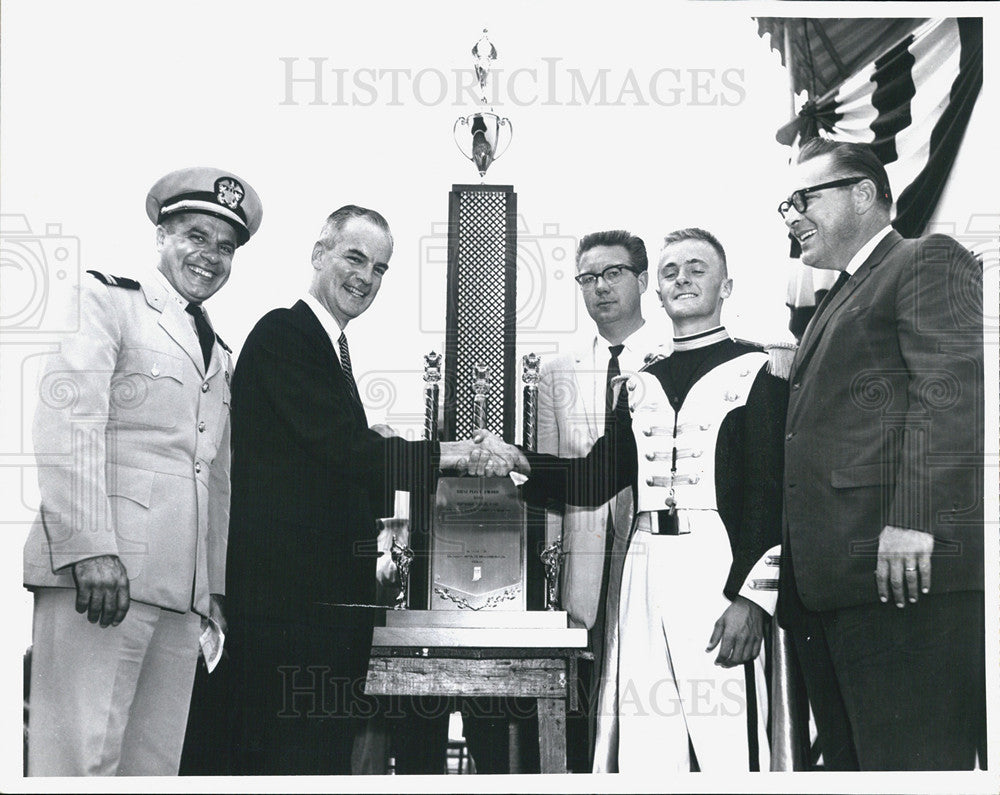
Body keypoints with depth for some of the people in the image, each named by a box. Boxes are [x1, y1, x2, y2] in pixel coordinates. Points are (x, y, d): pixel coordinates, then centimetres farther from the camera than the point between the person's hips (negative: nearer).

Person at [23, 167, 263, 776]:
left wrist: (217, 587, 19)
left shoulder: (221, 357, 27)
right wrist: (90, 548, -19)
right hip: (101, 569, -7)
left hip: (184, 588, 7)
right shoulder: (109, 301, 4)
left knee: (156, 760, 3)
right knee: (83, 754, -12)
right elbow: (67, 424, -9)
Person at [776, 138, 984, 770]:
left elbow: (950, 391, -13)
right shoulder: (838, 301, 31)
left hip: (904, 574, -9)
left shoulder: (930, 262, 2)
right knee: (852, 764, 6)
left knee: (912, 761, -12)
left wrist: (913, 518, -24)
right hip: (829, 586, 9)